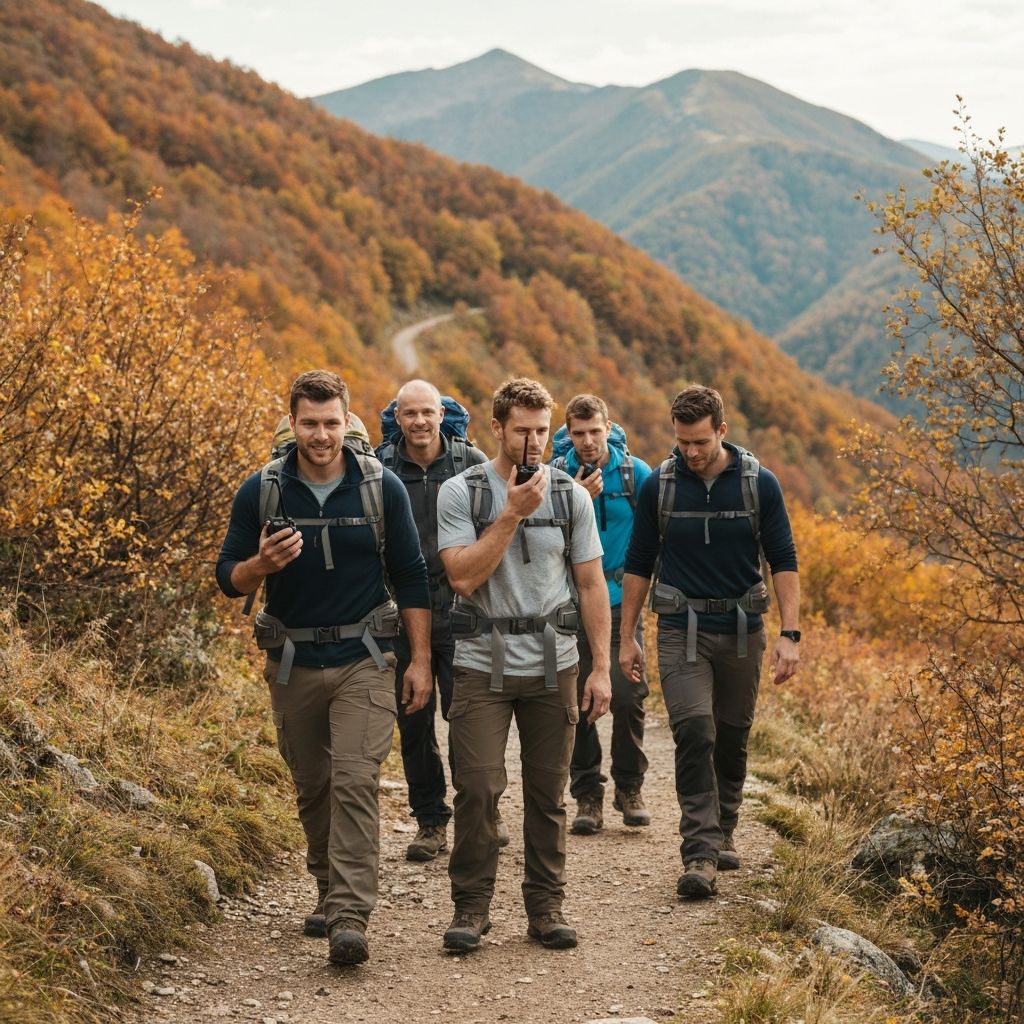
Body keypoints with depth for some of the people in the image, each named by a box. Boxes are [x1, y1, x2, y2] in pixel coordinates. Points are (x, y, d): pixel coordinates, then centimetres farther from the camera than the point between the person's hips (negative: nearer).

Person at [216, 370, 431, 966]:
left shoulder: (382, 488, -4)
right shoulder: (262, 492, -2)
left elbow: (411, 578, 2)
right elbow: (229, 578, 2)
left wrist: (421, 660, -2)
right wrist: (261, 564, -21)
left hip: (364, 660, -2)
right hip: (293, 663, 3)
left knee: (355, 784, -14)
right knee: (312, 788, 13)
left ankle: (350, 917, -17)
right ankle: (331, 893, 31)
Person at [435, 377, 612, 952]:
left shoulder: (571, 495, 4)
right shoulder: (461, 493, -3)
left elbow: (592, 584, 6)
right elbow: (464, 577, -14)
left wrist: (602, 667, 1)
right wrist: (513, 513, -17)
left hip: (553, 666, 2)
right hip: (484, 664, -2)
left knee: (548, 792, 6)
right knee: (478, 789, -6)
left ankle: (547, 905, 16)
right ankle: (471, 906, 7)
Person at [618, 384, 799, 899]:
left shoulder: (759, 484, -4)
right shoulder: (658, 486, -2)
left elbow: (783, 562, -2)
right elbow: (639, 565, 6)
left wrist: (789, 634, -11)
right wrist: (625, 638, 5)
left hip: (741, 629, 1)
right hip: (682, 629, -1)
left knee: (732, 737, 11)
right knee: (694, 732, -16)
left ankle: (723, 831, 31)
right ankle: (700, 853, -17)